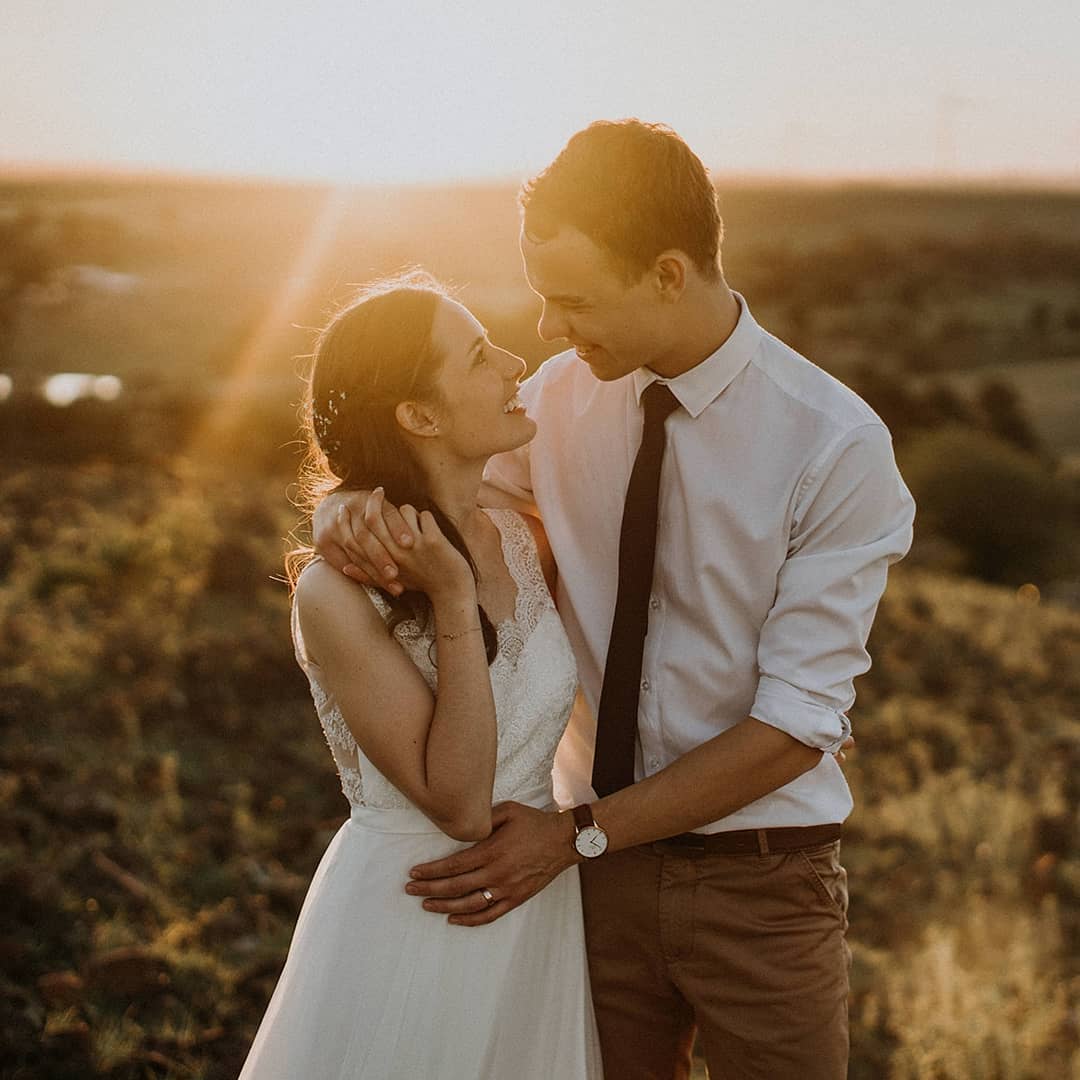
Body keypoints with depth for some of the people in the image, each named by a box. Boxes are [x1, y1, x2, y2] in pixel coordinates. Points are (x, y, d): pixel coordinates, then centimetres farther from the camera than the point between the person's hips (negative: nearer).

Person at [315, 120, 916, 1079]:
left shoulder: (839, 448, -17)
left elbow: (795, 725, -17)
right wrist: (358, 511, -19)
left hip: (760, 883, -3)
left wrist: (582, 834, -19)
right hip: (600, 868, 3)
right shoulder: (563, 398, -4)